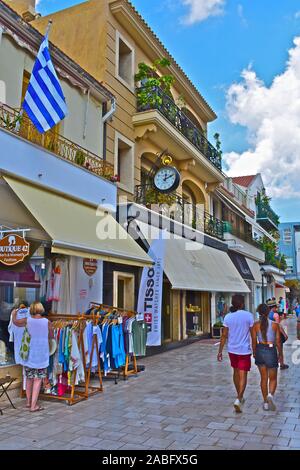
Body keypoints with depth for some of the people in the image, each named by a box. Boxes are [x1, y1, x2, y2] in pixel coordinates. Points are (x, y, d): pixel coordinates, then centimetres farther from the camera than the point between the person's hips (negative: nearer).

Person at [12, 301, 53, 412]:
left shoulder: (27, 321, -4)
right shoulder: (47, 322, -7)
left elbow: (15, 322, 15)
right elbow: (51, 336, 7)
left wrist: (14, 314, 34)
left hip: (30, 354, 2)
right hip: (42, 354, -2)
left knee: (29, 378, 18)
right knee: (38, 379, 4)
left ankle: (29, 402, 32)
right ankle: (33, 405, 4)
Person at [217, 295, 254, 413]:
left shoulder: (228, 317, -2)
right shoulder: (248, 315, -10)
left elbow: (224, 335, -2)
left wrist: (220, 351, 3)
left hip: (232, 350, 4)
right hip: (244, 350, -4)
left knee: (236, 372, 21)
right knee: (243, 376, 1)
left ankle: (239, 397, 35)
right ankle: (238, 399, -13)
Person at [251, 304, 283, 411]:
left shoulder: (256, 325, -6)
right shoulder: (275, 324, -9)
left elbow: (254, 341, -1)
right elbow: (278, 342, -4)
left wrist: (254, 353, 14)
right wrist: (280, 354, 9)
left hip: (260, 350, 2)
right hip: (271, 351, -2)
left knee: (263, 378, 15)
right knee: (273, 378, 13)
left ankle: (266, 402, 20)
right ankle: (270, 394, -15)